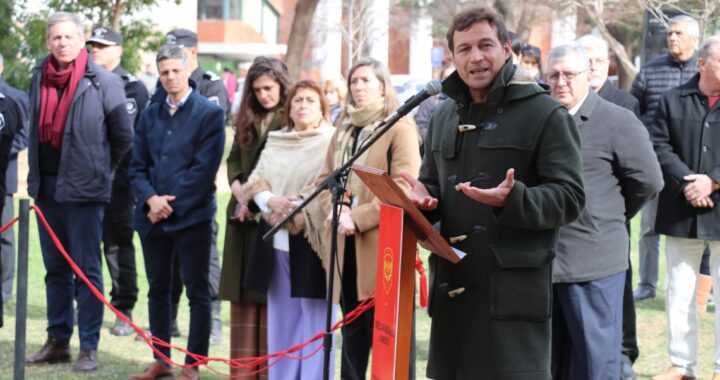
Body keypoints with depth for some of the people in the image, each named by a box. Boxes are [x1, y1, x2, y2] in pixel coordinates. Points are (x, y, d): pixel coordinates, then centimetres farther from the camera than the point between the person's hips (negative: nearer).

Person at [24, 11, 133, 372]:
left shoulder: (103, 82, -9)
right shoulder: (39, 78, 8)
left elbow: (124, 136, -2)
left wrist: (100, 168, 6)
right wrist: (36, 172, 15)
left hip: (83, 189, -6)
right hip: (46, 185, 6)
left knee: (87, 269, -1)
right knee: (55, 268, 13)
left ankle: (89, 347, 4)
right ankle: (58, 340, 22)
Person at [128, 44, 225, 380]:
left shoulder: (210, 113, -3)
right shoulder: (150, 115, 13)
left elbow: (204, 168, -11)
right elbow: (137, 166, 9)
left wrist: (171, 204, -13)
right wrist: (150, 199, -9)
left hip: (191, 215, -5)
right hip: (153, 215, 5)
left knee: (197, 292, 0)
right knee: (158, 290, 11)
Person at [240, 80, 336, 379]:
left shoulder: (331, 143, -2)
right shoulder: (275, 142, 16)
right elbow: (256, 181, 10)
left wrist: (296, 208, -18)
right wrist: (271, 201, -11)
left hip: (311, 240, -5)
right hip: (276, 240, 5)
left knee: (313, 318, -3)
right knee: (281, 316, 10)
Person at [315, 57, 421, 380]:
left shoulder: (400, 127, -6)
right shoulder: (344, 129, 18)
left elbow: (404, 188, -15)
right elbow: (326, 177, 16)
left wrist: (359, 217, -18)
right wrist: (336, 208, -5)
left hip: (382, 243, -7)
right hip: (347, 243, 7)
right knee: (352, 331, 15)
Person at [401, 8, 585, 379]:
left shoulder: (544, 113, -4)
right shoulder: (443, 117, 18)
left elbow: (569, 197, -10)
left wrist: (512, 200, -27)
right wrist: (423, 197, 3)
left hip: (515, 288, -6)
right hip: (453, 285, 7)